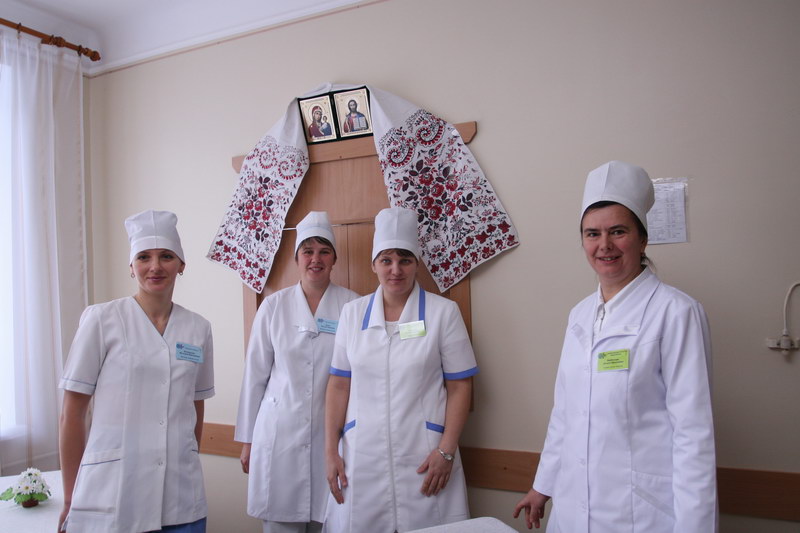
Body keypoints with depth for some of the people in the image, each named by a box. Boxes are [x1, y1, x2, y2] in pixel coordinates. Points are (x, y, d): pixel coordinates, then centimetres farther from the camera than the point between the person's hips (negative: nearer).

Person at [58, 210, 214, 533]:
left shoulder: (198, 328, 4)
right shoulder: (101, 319, -5)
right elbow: (72, 413, -2)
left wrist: (188, 468, 14)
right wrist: (71, 498, 0)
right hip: (111, 497, -2)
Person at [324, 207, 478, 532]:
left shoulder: (443, 312, -3)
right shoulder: (352, 313, 5)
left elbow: (459, 387, -3)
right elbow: (339, 385, 6)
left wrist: (446, 451, -9)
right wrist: (331, 451, 3)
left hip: (423, 461, -2)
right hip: (361, 459, 2)